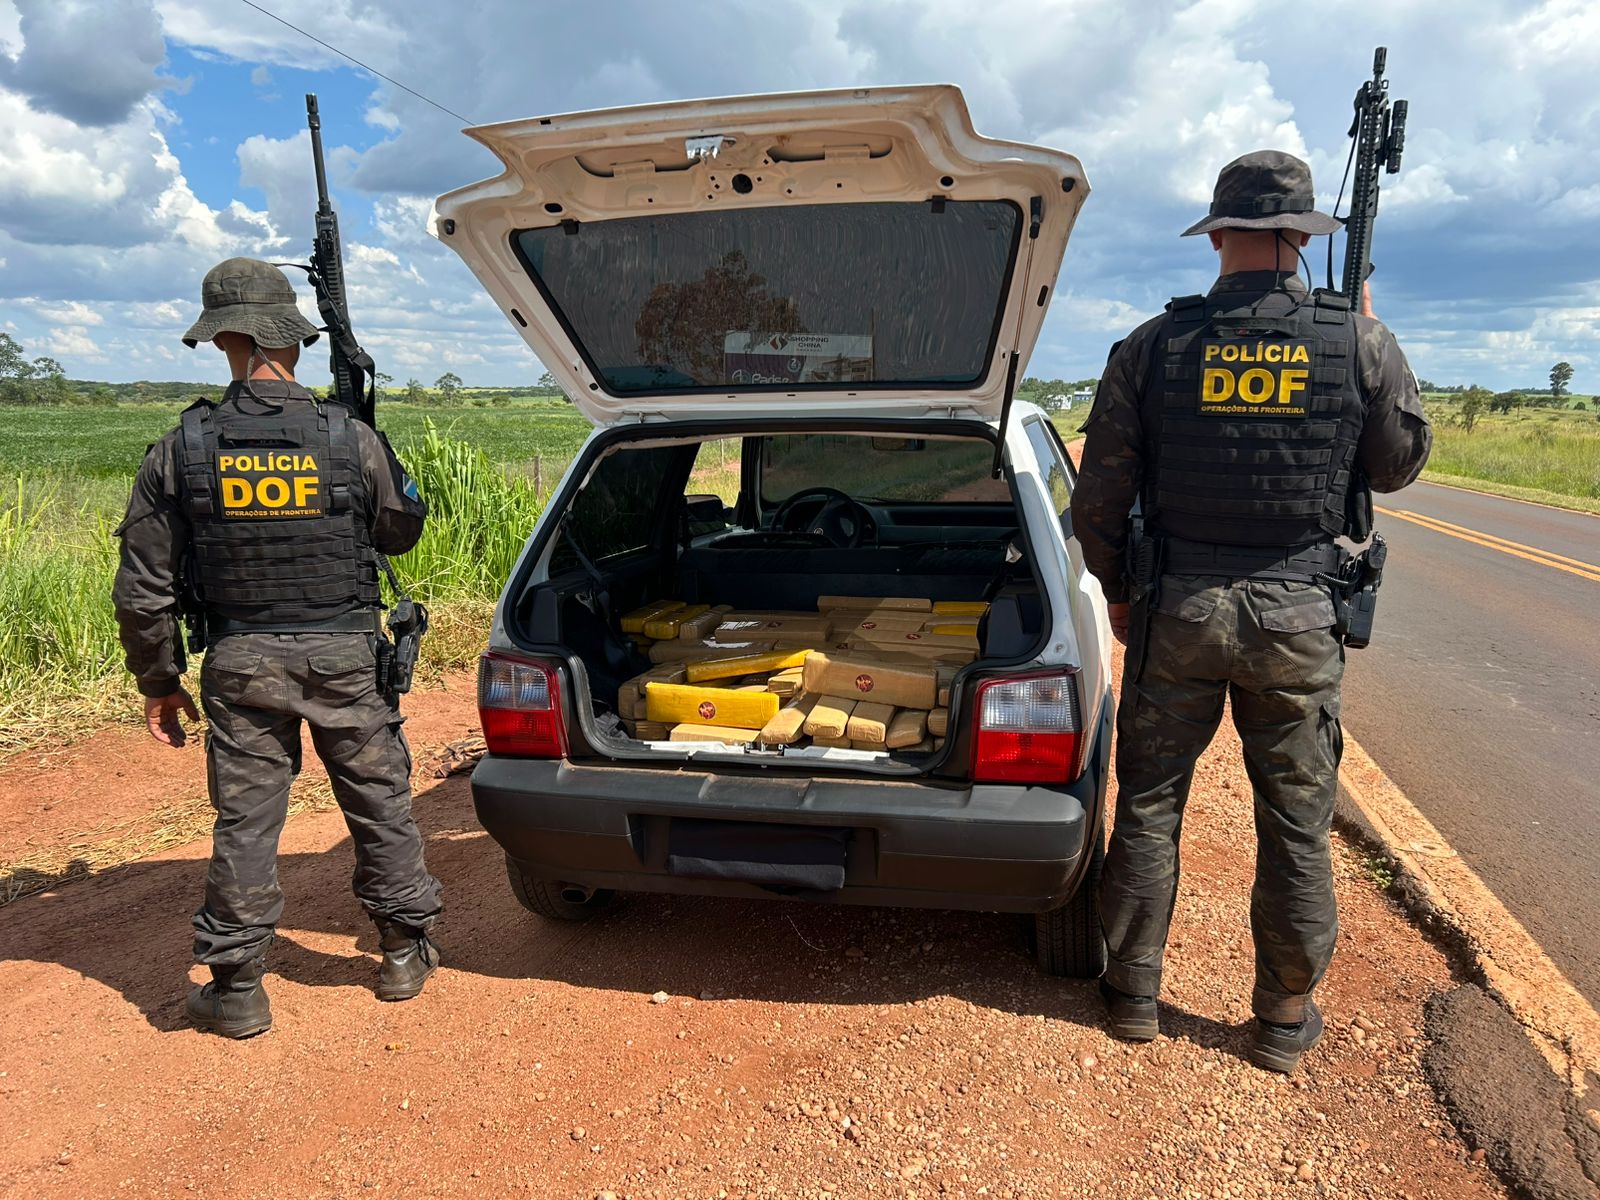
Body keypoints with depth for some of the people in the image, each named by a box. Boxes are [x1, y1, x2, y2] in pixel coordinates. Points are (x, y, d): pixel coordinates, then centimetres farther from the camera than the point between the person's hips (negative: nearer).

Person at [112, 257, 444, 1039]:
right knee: (379, 801, 14)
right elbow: (403, 530, 8)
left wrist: (159, 683, 10)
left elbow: (143, 590, -2)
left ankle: (236, 988, 23)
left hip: (241, 661, 1)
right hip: (343, 654, 0)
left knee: (245, 819, 11)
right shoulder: (350, 439, -9)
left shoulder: (181, 450, -5)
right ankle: (406, 952, 27)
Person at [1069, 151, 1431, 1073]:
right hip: (1297, 617, 0)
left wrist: (1121, 591, 14)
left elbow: (1099, 502, -2)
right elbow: (1401, 461, 12)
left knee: (1149, 805, 13)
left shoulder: (1152, 347, -5)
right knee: (1297, 822, 13)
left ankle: (1135, 992, 26)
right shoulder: (1360, 342, -4)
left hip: (1176, 611, 0)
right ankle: (1287, 1016, 28)